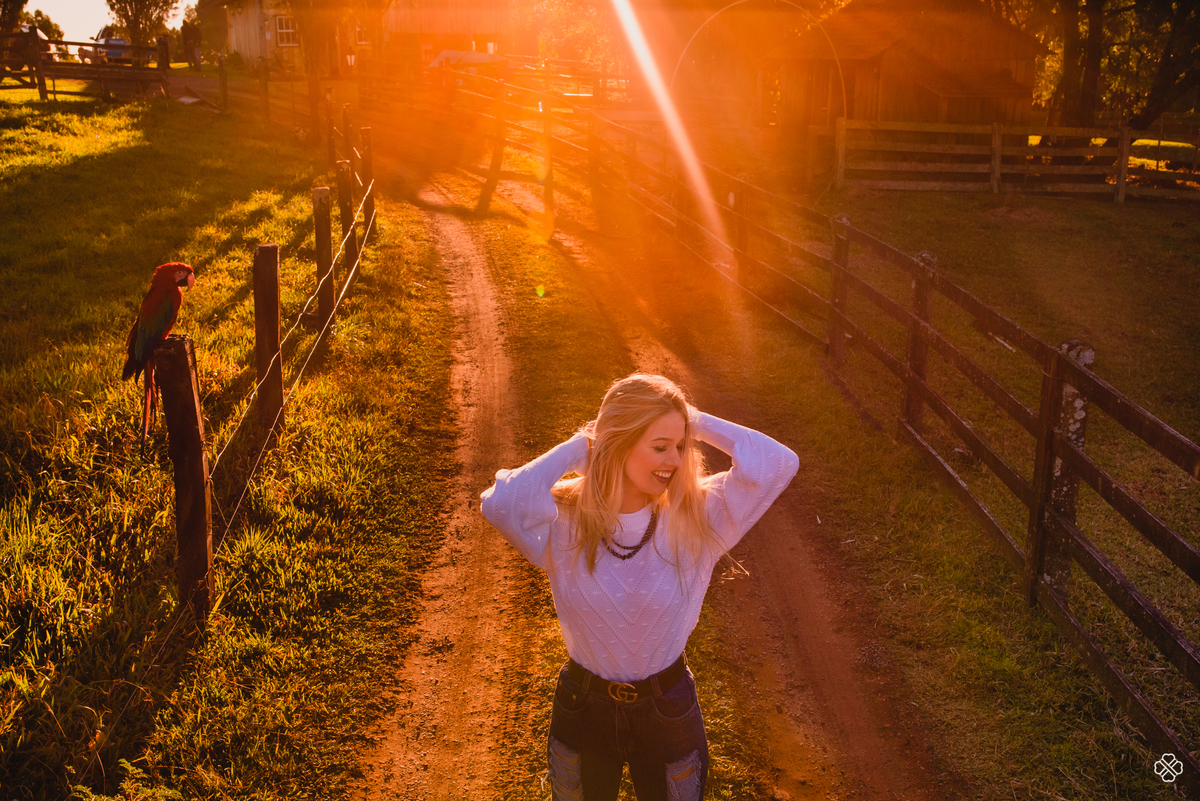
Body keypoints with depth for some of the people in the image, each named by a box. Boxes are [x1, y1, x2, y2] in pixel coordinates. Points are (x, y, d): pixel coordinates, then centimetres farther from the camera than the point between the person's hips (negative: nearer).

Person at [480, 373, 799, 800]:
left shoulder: (697, 518, -16)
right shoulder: (564, 524, -19)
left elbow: (777, 462, -26)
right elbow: (500, 504, -39)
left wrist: (696, 423, -20)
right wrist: (575, 449, -26)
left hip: (668, 713, 1)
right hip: (582, 712, 0)